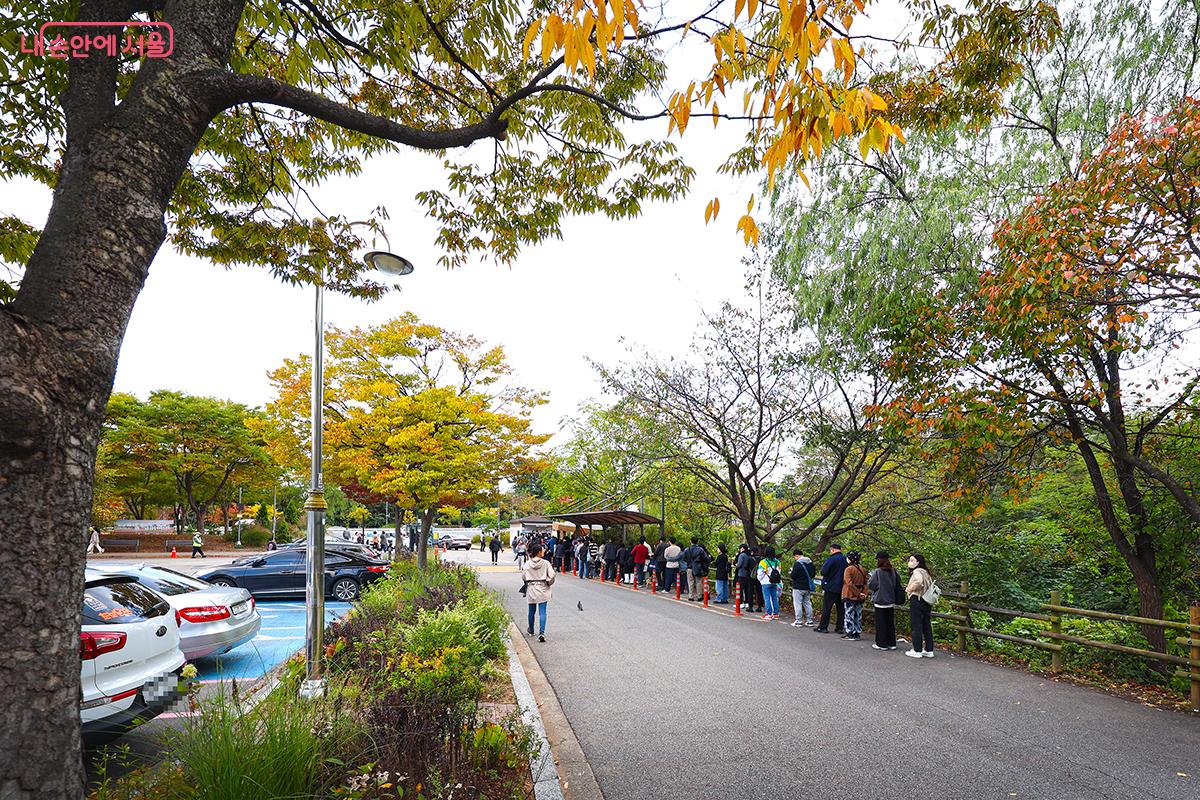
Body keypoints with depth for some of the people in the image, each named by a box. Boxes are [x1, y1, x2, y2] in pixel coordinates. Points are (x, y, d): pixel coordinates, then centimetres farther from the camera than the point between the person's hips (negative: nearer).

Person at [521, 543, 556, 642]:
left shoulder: (527, 564, -5)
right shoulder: (546, 563, -10)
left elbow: (523, 576, -1)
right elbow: (552, 575, -13)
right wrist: (549, 583, 6)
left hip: (531, 589, 2)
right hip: (543, 590, -2)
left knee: (532, 611, 19)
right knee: (542, 612, -2)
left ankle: (531, 630, 37)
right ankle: (541, 633, -13)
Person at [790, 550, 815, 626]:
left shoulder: (797, 564, -18)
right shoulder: (810, 563, 6)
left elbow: (793, 576, -17)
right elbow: (812, 574, 15)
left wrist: (790, 574, 4)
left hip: (798, 587, -7)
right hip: (808, 587, 7)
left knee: (797, 604, -1)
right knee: (807, 603, 15)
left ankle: (799, 621, 0)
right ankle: (809, 621, 18)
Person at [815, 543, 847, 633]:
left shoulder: (831, 559, -15)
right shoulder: (845, 559, 3)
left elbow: (823, 572, -15)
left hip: (831, 587, -6)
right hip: (842, 588, 6)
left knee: (826, 608, 1)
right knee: (841, 608, 12)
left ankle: (823, 627, 3)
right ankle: (840, 628, 15)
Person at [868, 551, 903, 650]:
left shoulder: (877, 572, -16)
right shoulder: (893, 571, 2)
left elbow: (871, 585, -10)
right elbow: (897, 585, 11)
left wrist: (869, 577, 6)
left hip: (880, 602, -6)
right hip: (891, 601, 6)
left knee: (880, 623, 2)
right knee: (890, 623, 13)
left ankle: (881, 644, 6)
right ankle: (891, 643, 18)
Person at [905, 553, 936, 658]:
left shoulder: (917, 571, -13)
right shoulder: (925, 572, 16)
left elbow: (919, 582, -32)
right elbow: (931, 585, 19)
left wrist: (909, 589, -18)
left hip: (916, 601, -9)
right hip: (926, 602, 9)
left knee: (916, 626, -2)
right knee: (926, 626, 12)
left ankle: (917, 651, 2)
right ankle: (929, 650, 17)